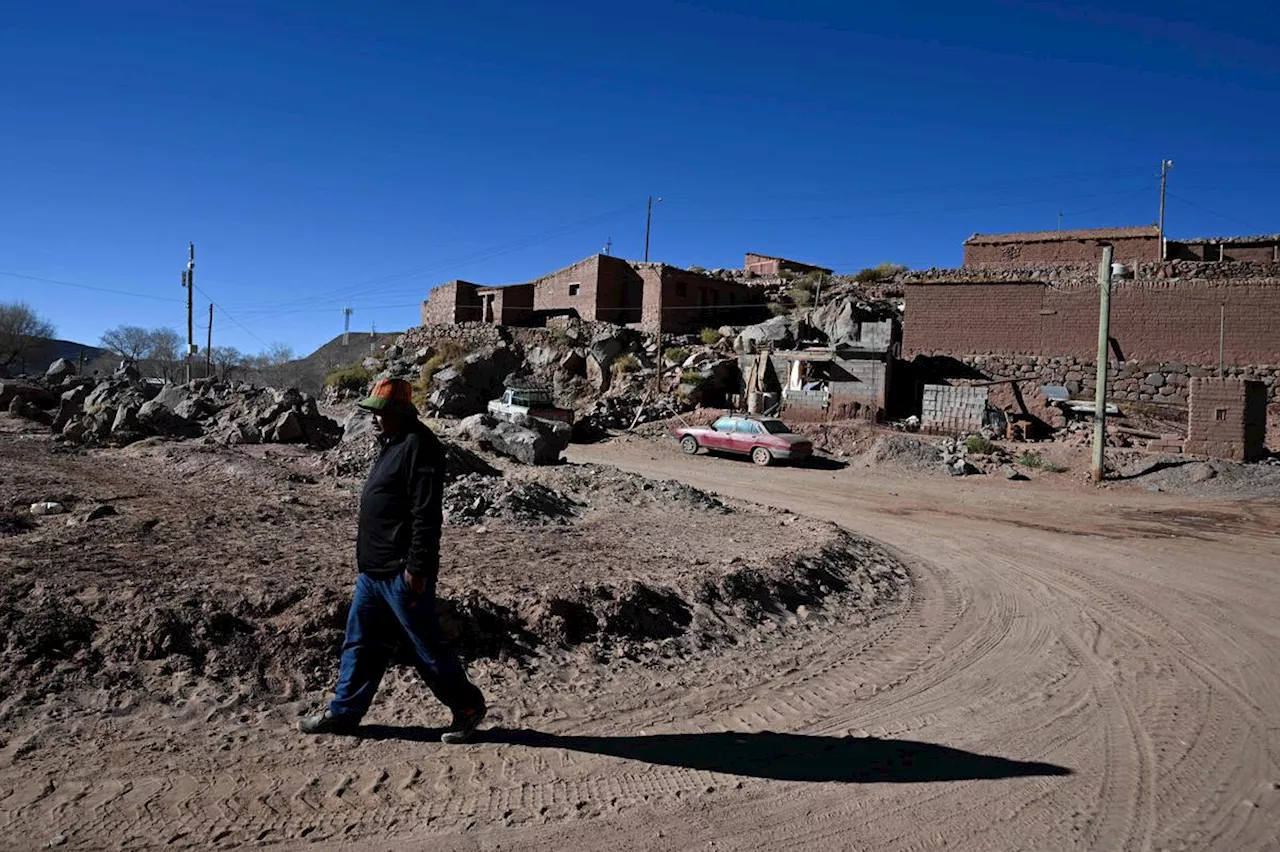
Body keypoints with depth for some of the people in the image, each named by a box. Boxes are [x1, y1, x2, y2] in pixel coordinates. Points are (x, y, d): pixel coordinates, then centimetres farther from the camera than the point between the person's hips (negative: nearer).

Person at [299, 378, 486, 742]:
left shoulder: (419, 446, -18)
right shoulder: (393, 444, 14)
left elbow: (426, 514, -24)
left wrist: (417, 568, -24)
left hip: (402, 573, -10)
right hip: (374, 570, 10)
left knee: (425, 647, 1)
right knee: (360, 643, 16)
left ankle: (468, 708, 17)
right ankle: (343, 713, 28)